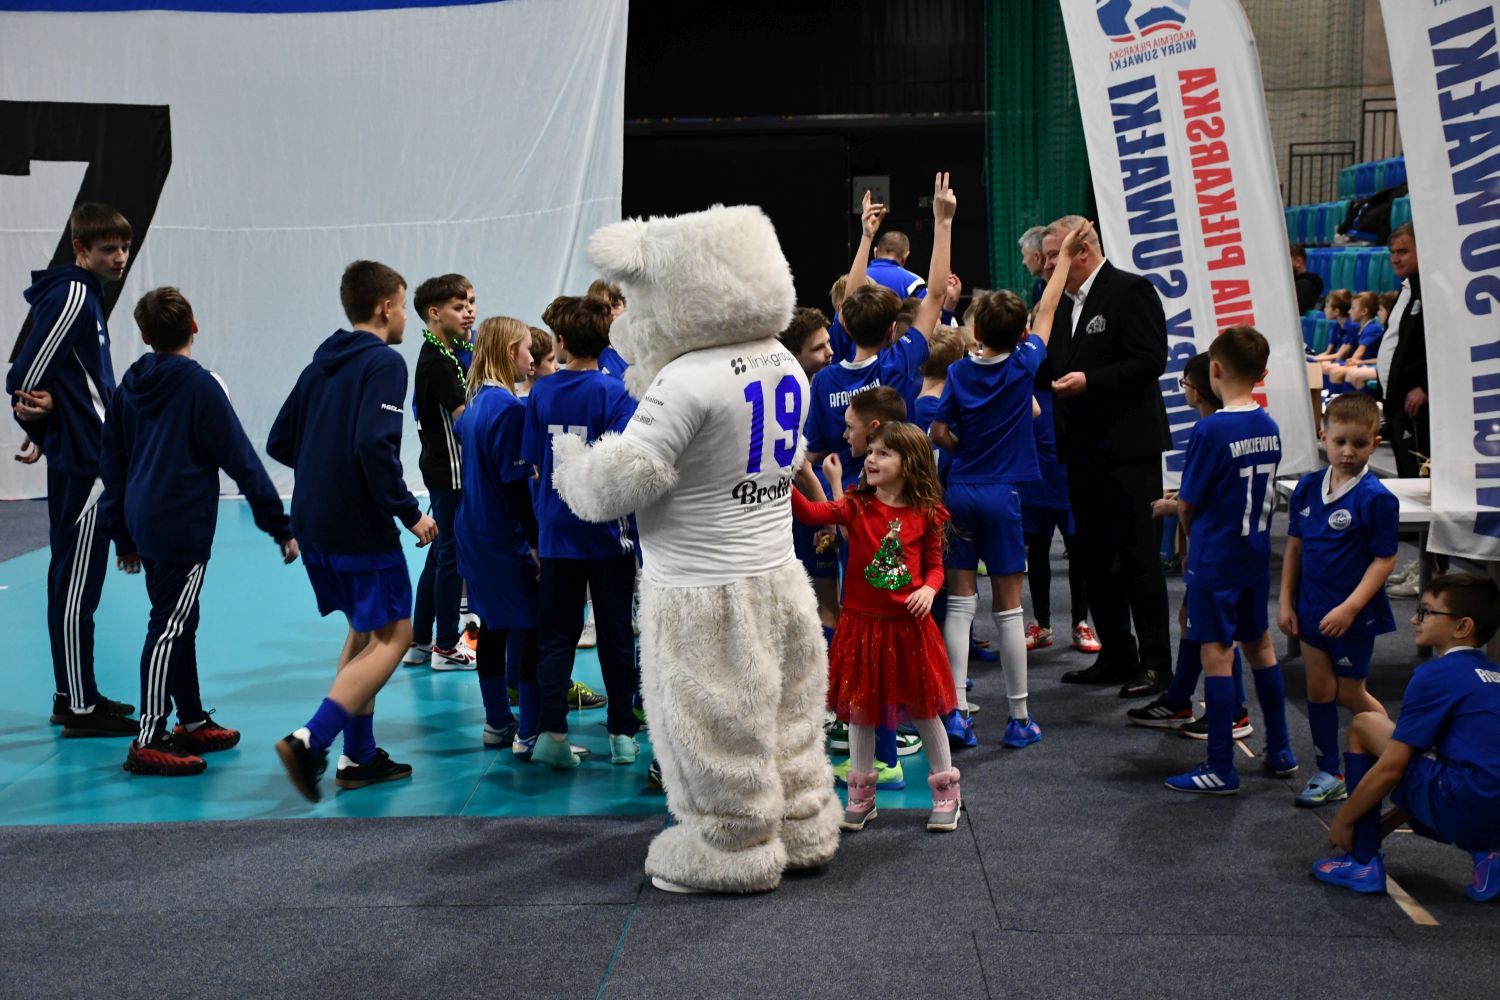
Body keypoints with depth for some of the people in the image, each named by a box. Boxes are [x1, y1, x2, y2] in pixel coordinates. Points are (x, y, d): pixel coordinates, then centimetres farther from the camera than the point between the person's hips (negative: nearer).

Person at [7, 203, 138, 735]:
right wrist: (36, 413, -4)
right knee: (77, 585, -5)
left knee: (72, 580, 15)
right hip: (83, 458, -10)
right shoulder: (73, 296, -15)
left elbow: (35, 376, 19)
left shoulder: (83, 293, 15)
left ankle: (76, 696, 25)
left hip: (76, 458, 10)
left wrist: (40, 421, 10)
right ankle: (79, 708, 1)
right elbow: (26, 375, -18)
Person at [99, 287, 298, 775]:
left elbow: (112, 462, 16)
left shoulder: (130, 386, 11)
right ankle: (149, 742, -6)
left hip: (145, 523, 8)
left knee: (180, 623, 16)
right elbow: (241, 461, -10)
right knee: (169, 628, -7)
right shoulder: (200, 385, -10)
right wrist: (281, 527, -6)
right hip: (183, 527, -8)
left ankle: (192, 723, 26)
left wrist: (123, 535, 24)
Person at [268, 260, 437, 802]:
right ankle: (311, 740, -16)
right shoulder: (384, 362, -12)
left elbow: (279, 442, 15)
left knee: (364, 630, 19)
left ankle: (359, 757, 20)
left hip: (313, 523, 9)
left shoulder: (320, 364, 14)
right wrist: (409, 513, -17)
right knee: (393, 634, -1)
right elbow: (374, 446, -25)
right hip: (361, 527, -9)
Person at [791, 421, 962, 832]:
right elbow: (811, 513, -18)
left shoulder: (926, 515, -3)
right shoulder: (856, 506, -3)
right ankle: (861, 795, 25)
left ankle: (946, 792, 25)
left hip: (909, 626, -1)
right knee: (860, 709, 10)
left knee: (924, 709, 9)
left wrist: (929, 589, -15)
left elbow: (935, 565, 6)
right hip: (863, 625, 1)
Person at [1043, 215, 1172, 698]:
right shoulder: (1064, 303, 15)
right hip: (1083, 449, 8)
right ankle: (1116, 655, 21)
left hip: (1127, 447, -8)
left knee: (1137, 557, -4)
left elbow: (1150, 361, -17)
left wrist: (1090, 381, -22)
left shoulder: (1132, 291, -9)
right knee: (1095, 559, 12)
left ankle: (1155, 662, 3)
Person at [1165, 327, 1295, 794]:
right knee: (1259, 645, 18)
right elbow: (1263, 495, 11)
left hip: (1215, 558, -7)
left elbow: (1187, 504, -11)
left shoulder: (1211, 430, -18)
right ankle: (1280, 751, 28)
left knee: (1217, 653, -3)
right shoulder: (1270, 427, 2)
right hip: (1256, 554, 7)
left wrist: (1195, 533, 10)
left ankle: (1221, 769, 1)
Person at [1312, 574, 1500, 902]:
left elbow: (1391, 768, -7)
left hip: (1462, 810, -8)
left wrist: (1343, 819, 7)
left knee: (1363, 726, 4)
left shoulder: (1436, 675, -7)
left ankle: (1364, 863, 6)